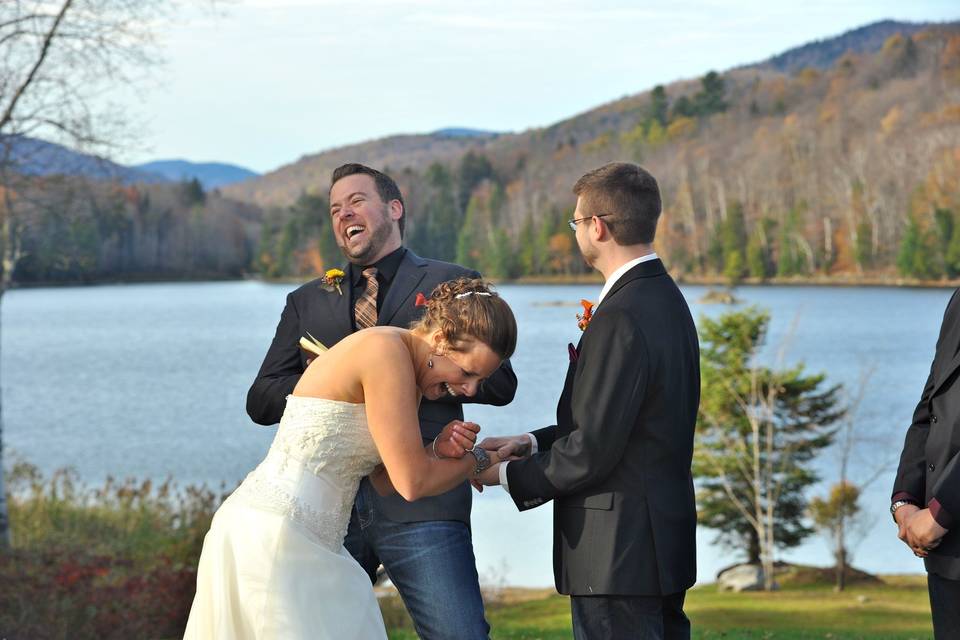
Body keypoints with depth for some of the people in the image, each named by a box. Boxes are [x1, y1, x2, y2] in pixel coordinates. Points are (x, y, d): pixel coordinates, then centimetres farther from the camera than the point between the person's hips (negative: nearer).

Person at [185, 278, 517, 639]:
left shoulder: (410, 369, 12)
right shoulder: (386, 351, -18)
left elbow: (385, 481, 11)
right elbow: (412, 483, -18)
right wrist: (480, 461, -2)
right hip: (273, 537, -10)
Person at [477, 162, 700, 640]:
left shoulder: (621, 318, -21)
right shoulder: (666, 299, 11)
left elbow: (593, 450, -21)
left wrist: (509, 475, -6)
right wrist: (534, 442, 9)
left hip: (619, 553, -10)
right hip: (666, 543, 10)